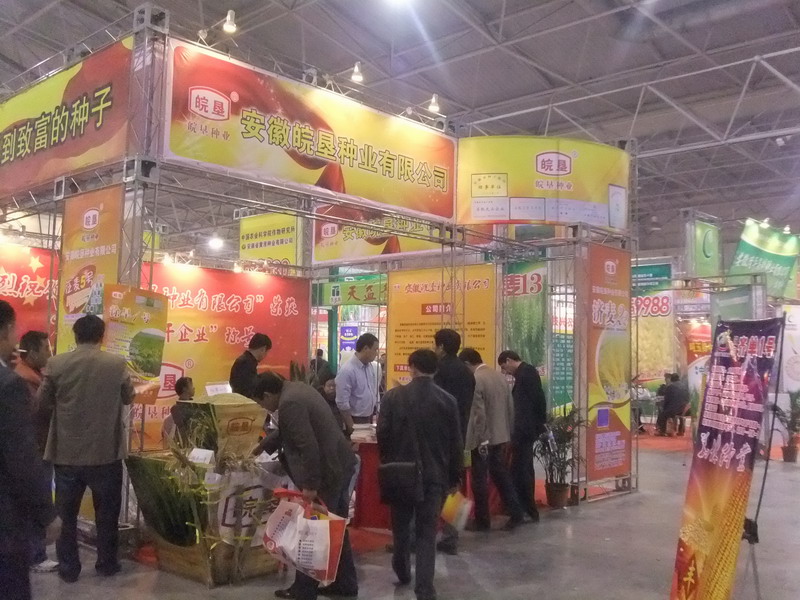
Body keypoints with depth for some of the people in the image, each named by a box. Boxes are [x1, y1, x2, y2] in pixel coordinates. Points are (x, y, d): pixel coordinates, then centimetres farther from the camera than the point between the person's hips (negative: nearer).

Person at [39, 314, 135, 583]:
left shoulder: (56, 364, -7)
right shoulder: (117, 364, -9)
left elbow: (42, 402, 3)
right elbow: (128, 398, 6)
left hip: (67, 453, 1)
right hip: (106, 452, -1)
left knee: (67, 514, 14)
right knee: (107, 513, 14)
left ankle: (68, 568, 22)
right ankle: (107, 564, 25)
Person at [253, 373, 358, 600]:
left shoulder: (289, 404, -20)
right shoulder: (296, 388, 11)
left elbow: (308, 447, -25)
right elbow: (286, 431, 27)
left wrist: (310, 485, -20)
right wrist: (262, 448, 36)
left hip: (327, 471, -10)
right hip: (341, 464, 10)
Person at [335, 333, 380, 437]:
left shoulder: (372, 367, 2)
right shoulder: (347, 370, -21)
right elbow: (342, 403, -21)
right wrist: (352, 428, -17)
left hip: (370, 419, 7)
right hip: (355, 421, -7)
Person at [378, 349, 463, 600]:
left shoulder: (393, 396, -8)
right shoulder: (448, 400, -5)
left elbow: (382, 435, -4)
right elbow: (456, 442, -1)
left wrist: (388, 465, 12)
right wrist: (455, 477, 9)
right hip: (434, 474, 0)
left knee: (401, 526, 20)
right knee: (427, 532, 4)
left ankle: (402, 572, 39)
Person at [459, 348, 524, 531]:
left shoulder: (475, 380, -17)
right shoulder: (501, 377, 7)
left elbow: (479, 413, -21)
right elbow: (511, 408, 11)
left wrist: (481, 440, -16)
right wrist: (508, 433, 18)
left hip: (484, 440, -8)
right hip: (501, 436, 8)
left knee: (480, 480, 3)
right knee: (501, 475, 17)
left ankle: (482, 521, 11)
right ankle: (515, 513, 16)